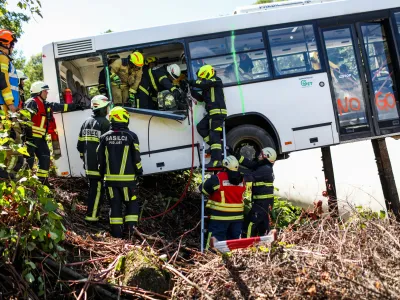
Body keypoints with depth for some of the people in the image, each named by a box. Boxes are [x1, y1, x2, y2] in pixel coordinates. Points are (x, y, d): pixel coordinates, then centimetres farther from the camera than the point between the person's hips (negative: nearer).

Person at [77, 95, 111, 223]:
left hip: (89, 164, 8)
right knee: (98, 189, -4)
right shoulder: (104, 123, -12)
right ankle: (92, 215, -4)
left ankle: (91, 212, 25)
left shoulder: (86, 123, 13)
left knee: (92, 188, 18)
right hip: (100, 164, -8)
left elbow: (80, 144, 17)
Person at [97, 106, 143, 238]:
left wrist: (102, 174, 20)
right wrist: (139, 171, 10)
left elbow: (100, 158, 8)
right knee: (131, 203, 9)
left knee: (115, 204, 10)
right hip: (127, 178, -3)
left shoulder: (105, 137, 3)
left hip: (110, 178, 3)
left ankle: (116, 231, 11)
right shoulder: (131, 136, -6)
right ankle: (131, 229, 1)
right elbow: (136, 158, -5)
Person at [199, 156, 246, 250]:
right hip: (237, 216, 5)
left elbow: (203, 189, -1)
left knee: (215, 239, -2)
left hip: (220, 217, -5)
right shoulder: (241, 180, 6)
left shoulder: (217, 179, -11)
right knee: (234, 239, 15)